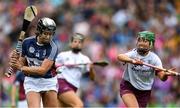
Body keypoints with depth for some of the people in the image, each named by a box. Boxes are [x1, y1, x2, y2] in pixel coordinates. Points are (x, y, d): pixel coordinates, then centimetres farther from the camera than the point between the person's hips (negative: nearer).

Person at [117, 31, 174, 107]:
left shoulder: (154, 59, -10)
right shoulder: (132, 54, -14)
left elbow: (162, 77, -20)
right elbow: (119, 57, -36)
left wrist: (165, 74, -46)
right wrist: (132, 61, -56)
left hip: (144, 91, 3)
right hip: (128, 87, -3)